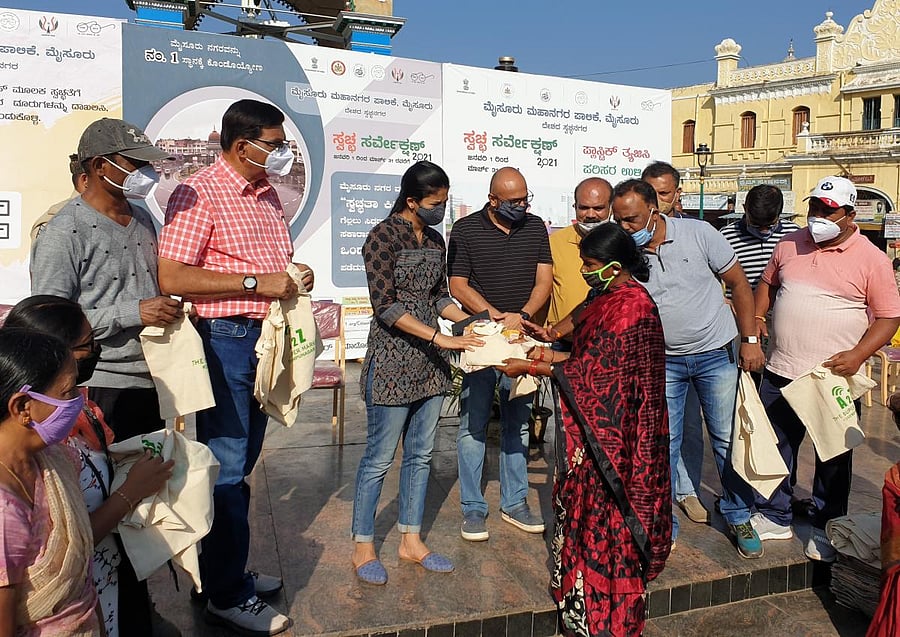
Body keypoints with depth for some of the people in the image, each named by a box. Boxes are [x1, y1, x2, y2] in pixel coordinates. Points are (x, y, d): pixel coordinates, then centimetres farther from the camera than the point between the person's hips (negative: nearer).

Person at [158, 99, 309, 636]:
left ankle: (229, 569, 33)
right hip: (223, 339, -8)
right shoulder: (199, 194, -12)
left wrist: (293, 273, 4)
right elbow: (171, 278, -21)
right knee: (226, 468, 1)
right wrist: (257, 282, -21)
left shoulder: (267, 193, 14)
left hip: (265, 338, 8)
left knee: (241, 463, 17)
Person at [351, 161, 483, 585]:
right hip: (392, 360, -7)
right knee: (380, 457, 2)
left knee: (420, 453, 13)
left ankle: (411, 541, 26)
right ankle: (363, 546, 19)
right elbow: (385, 305, -18)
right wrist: (441, 338, -22)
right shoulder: (384, 235, -11)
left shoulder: (435, 240, 11)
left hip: (430, 363, 7)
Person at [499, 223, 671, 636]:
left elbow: (591, 371, -21)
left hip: (613, 436, -10)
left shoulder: (628, 309, -21)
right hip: (598, 428, 10)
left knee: (606, 513, 3)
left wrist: (528, 368, -14)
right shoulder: (612, 297, 9)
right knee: (591, 507, 16)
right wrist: (554, 356, 5)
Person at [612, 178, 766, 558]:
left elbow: (738, 283, -3)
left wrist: (750, 339, -6)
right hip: (663, 361, 1)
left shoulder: (698, 234, -11)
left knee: (728, 440, 8)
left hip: (717, 354, -1)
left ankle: (739, 518, 29)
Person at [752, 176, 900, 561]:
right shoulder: (790, 244, 6)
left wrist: (858, 355, -19)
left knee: (833, 458, 10)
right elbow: (768, 283, 20)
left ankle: (825, 529, 27)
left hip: (835, 378, -4)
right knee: (773, 448, 13)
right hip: (780, 372, 4)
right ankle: (774, 518, 29)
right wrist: (756, 317, 2)